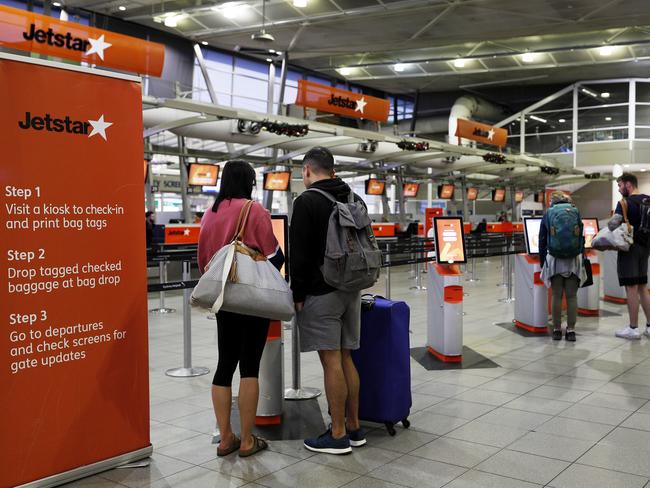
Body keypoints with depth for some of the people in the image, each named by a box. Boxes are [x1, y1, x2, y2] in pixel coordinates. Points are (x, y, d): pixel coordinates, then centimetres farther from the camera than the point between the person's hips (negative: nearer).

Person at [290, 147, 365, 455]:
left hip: (321, 293, -8)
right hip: (351, 290, 8)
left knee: (331, 361, -3)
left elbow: (299, 254, -14)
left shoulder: (306, 202, -10)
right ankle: (353, 428, 20)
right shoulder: (354, 201, 13)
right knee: (345, 358, 13)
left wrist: (297, 295, -7)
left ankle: (338, 435, 4)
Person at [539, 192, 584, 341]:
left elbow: (542, 239, 4)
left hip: (555, 260, -1)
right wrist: (581, 256, 19)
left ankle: (557, 330, 9)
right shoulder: (575, 212, 6)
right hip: (573, 260, 1)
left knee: (557, 296, 5)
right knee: (572, 296, 4)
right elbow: (582, 237, 9)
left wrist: (542, 261, 12)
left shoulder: (548, 214, 3)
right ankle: (571, 330, 4)